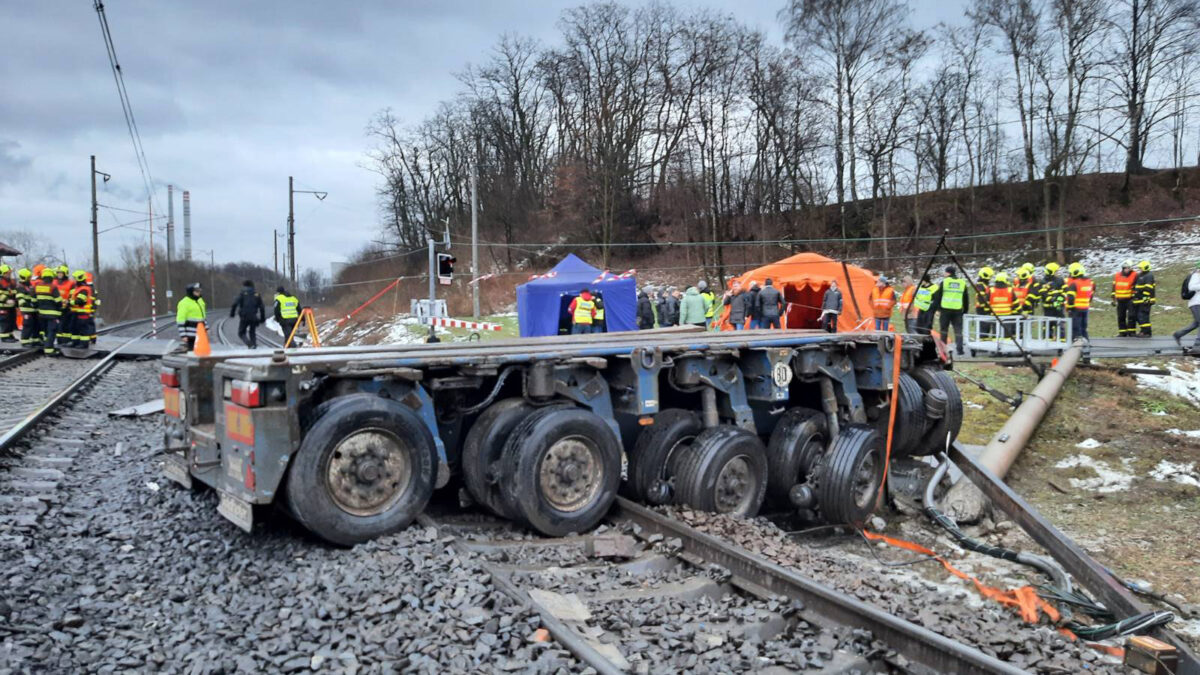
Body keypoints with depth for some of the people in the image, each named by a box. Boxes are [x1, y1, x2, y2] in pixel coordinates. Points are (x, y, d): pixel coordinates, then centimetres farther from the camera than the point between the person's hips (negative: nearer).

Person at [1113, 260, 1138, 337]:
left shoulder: (1134, 275, -5)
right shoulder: (1116, 276, 10)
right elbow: (1114, 288, 16)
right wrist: (1114, 298, 14)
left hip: (1130, 300, -5)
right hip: (1120, 300, 5)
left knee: (1131, 316, -9)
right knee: (1120, 317, 8)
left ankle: (1131, 331, -3)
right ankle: (1122, 332, 15)